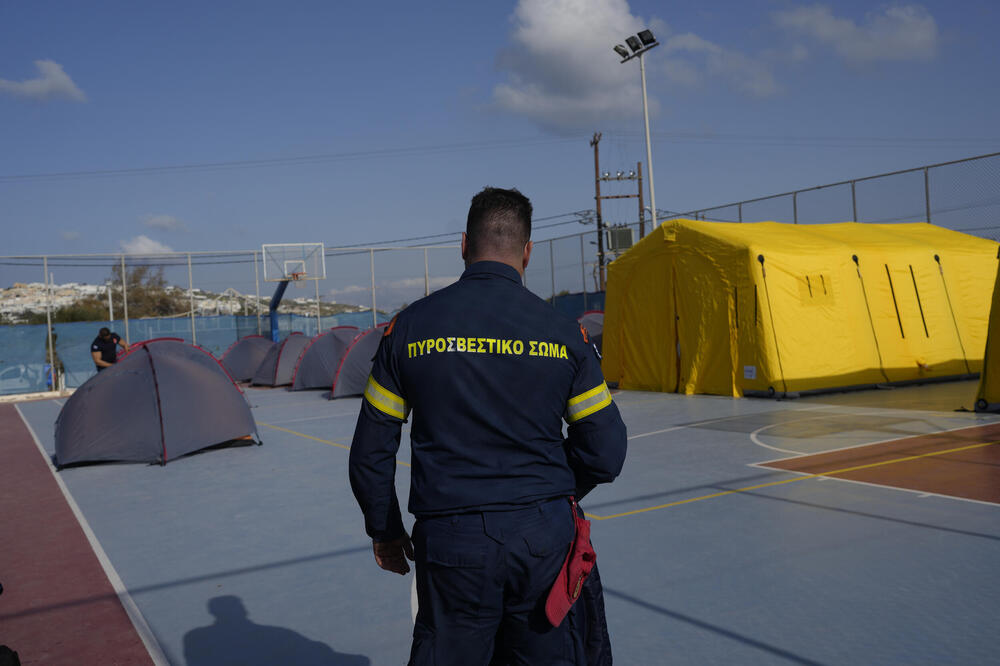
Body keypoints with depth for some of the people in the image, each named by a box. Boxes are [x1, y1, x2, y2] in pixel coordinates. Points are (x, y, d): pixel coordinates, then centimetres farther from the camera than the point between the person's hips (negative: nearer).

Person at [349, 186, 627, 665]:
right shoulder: (562, 332, -1)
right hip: (543, 535, 1)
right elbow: (604, 453, 2)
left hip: (450, 539, -1)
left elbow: (371, 452, 3)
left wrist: (384, 530, 17)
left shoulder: (409, 328, -1)